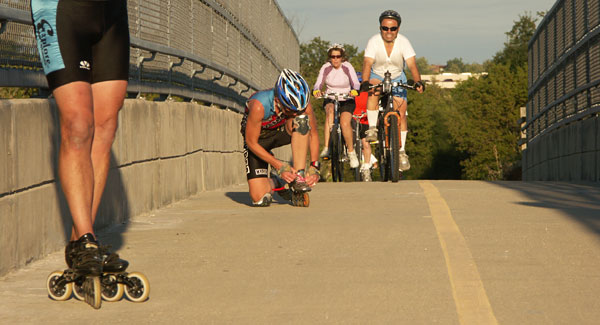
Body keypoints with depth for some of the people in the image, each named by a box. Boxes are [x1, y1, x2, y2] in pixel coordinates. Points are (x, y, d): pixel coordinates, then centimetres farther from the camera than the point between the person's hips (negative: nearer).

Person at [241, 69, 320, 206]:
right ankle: (274, 182, 18)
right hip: (258, 139, -3)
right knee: (261, 200, -17)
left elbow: (313, 134, -11)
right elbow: (251, 142, -25)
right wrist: (279, 166, -29)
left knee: (302, 120, -33)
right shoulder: (259, 106, -37)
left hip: (280, 132, 3)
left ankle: (299, 175, -24)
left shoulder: (303, 103, -26)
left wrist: (314, 166, -22)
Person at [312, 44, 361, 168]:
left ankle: (351, 152, -6)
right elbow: (318, 84, -15)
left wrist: (354, 90, -42)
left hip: (346, 101, -1)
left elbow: (356, 83, -18)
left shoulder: (347, 67, -9)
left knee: (344, 122, -26)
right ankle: (327, 147, -39)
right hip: (330, 99, 1)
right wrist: (316, 91, -39)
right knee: (330, 110, -34)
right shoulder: (326, 68, -6)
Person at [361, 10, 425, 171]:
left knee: (401, 113, -10)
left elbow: (412, 64, -29)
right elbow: (367, 64, -33)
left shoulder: (403, 42, -21)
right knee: (374, 88, -36)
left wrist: (418, 82, -47)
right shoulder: (374, 42, -23)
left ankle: (402, 151, 2)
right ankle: (372, 128, -27)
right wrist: (365, 83, -51)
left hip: (397, 79, 1)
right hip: (377, 76, -1)